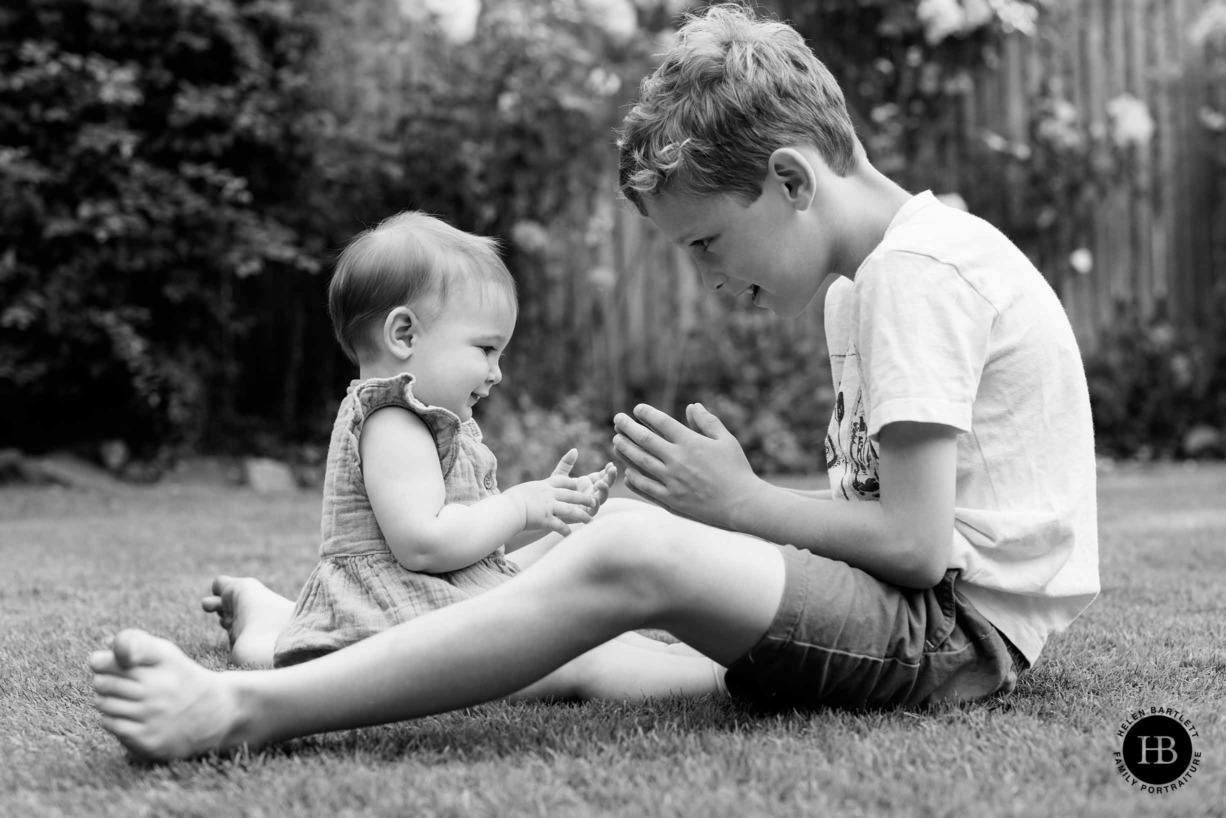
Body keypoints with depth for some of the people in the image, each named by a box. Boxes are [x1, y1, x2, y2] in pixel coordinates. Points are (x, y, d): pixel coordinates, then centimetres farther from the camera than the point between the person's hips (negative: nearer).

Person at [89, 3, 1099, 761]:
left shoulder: (916, 269, -15)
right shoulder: (872, 273, 17)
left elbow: (917, 542, -20)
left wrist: (742, 501, -11)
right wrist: (735, 501, -1)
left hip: (964, 626, -10)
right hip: (934, 617, 10)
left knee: (628, 560, -27)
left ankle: (251, 707, -29)